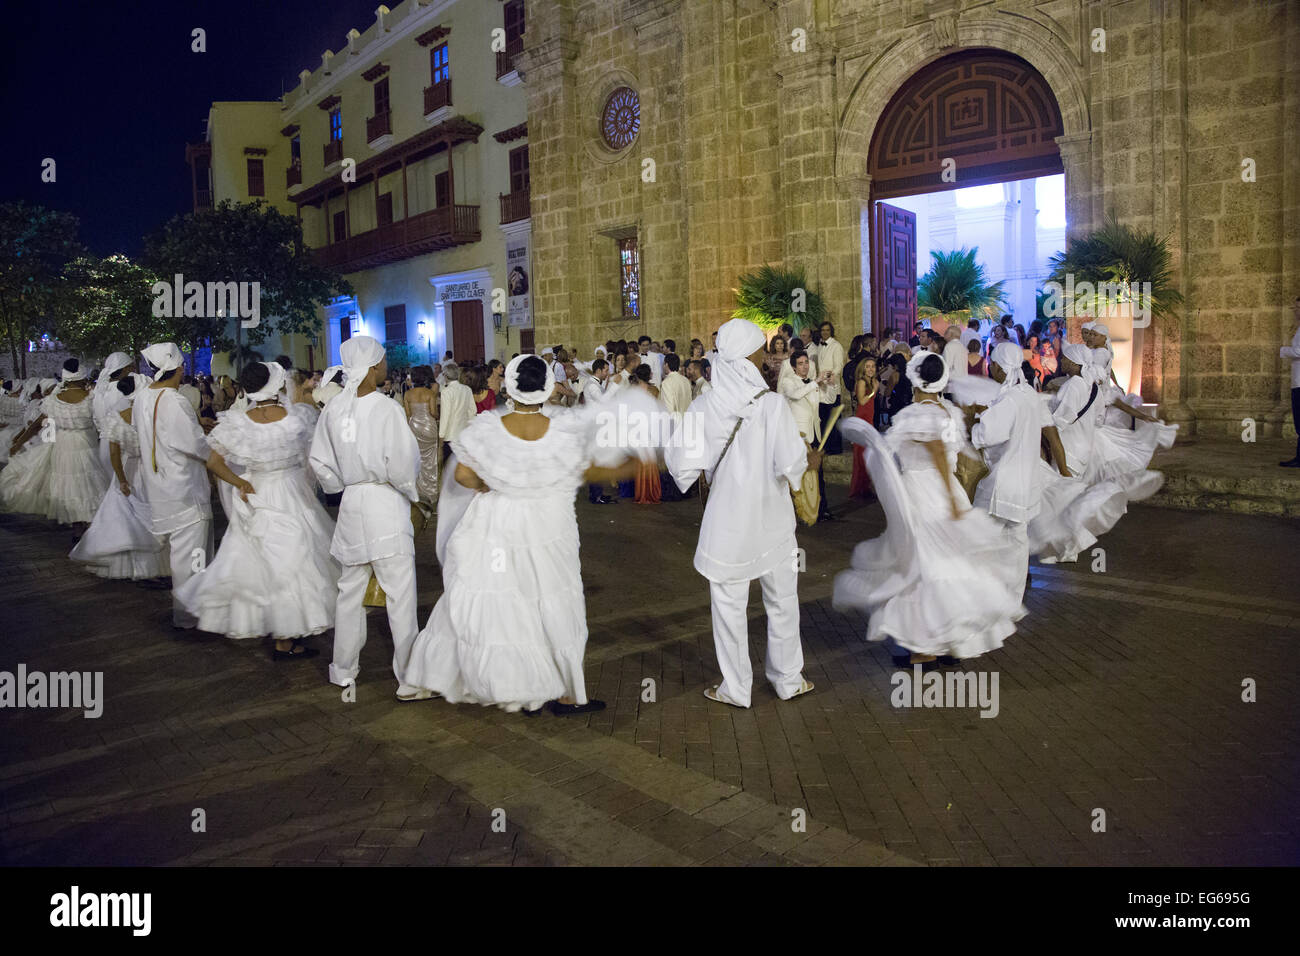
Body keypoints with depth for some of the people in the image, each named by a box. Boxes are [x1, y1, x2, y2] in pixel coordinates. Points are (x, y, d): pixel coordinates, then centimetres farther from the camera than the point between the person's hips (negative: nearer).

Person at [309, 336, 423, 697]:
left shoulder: (333, 410, 2)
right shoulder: (387, 409, -15)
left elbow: (319, 461, 8)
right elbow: (402, 464, -18)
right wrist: (411, 491, 1)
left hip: (351, 504, 6)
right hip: (387, 504, -6)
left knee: (350, 590, 18)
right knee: (400, 593, 0)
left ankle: (344, 670, 30)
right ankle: (409, 680, 6)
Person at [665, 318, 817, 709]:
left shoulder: (703, 406, -9)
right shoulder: (773, 403, -15)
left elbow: (683, 465, -9)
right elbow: (790, 464, -17)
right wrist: (809, 460, 4)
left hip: (727, 522, 1)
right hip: (772, 521, 0)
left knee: (729, 605, 12)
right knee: (782, 602, 17)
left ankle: (736, 688, 21)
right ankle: (788, 680, 30)